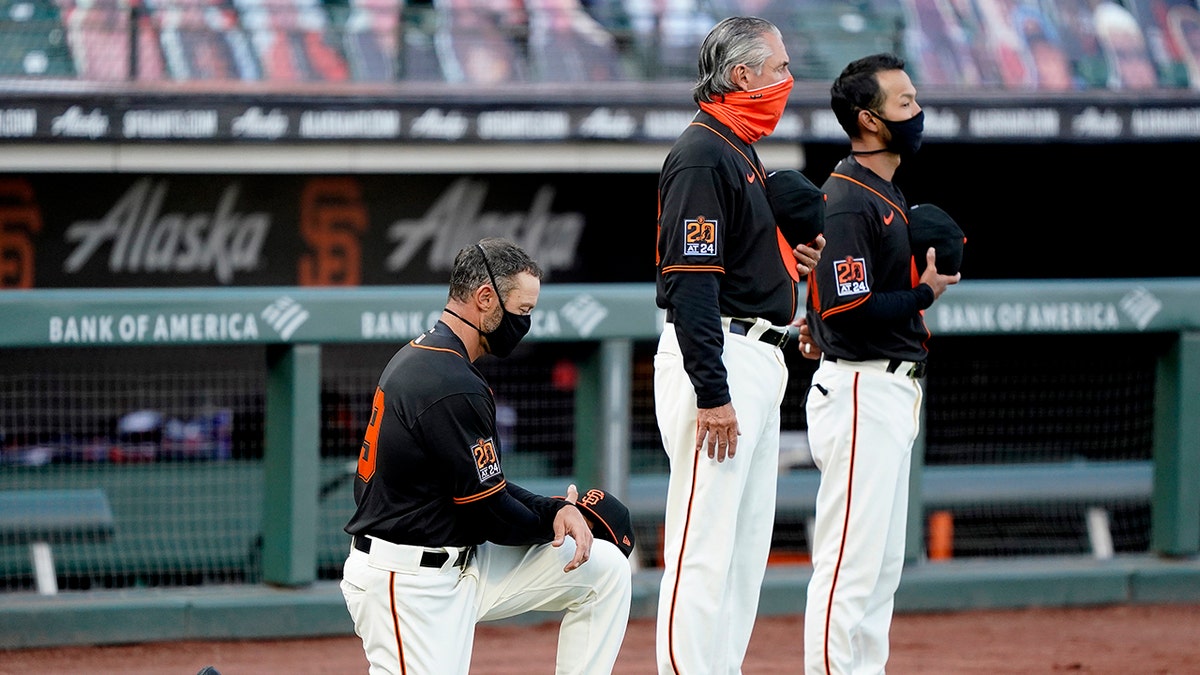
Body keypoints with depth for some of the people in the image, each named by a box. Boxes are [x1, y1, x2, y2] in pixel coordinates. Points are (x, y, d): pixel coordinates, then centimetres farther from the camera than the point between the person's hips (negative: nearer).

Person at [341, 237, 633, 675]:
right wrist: (555, 516, 4)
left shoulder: (421, 356, 12)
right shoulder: (453, 387, -21)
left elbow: (482, 484, 15)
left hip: (458, 566, 10)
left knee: (604, 568, 6)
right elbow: (491, 515, -16)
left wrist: (555, 508, -1)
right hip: (408, 585, -10)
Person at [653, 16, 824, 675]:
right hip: (716, 361, -11)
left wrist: (792, 261, 8)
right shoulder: (701, 154, -14)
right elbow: (691, 280, -21)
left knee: (748, 544, 13)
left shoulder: (738, 150, 18)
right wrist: (712, 393, -24)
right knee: (704, 545, -10)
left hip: (755, 362, 11)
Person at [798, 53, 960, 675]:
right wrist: (927, 293, -13)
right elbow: (849, 312, -22)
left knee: (882, 566, 13)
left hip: (891, 392, 11)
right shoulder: (848, 202, -16)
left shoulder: (885, 196, 16)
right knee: (851, 561, -10)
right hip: (861, 393, -11)